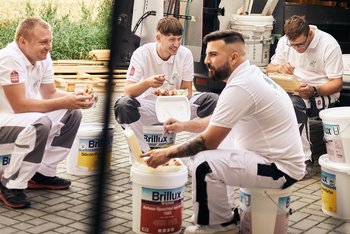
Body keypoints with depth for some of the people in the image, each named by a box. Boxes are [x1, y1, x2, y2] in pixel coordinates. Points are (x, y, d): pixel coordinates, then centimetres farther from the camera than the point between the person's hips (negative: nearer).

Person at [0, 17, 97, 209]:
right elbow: (19, 105, -30)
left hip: (23, 119, 9)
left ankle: (42, 174, 10)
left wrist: (77, 98, -14)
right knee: (40, 124, -34)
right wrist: (64, 103, -30)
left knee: (72, 115, 3)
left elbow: (50, 94, 6)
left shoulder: (43, 57, 0)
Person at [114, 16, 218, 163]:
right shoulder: (142, 54, -14)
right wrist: (147, 83, -40)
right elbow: (128, 90, -18)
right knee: (123, 105, -35)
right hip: (148, 105, -2)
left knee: (212, 100, -21)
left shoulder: (185, 54, -8)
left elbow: (187, 90, -4)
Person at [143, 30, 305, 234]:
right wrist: (183, 125, 12)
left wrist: (168, 154, -7)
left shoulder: (240, 87, -22)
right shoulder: (250, 75, 8)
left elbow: (209, 141, -18)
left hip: (280, 169, -10)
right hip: (282, 158, 11)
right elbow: (219, 122, 21)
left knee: (205, 163, -22)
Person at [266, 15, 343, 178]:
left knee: (295, 103, -38)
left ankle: (305, 162, -32)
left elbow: (337, 83, -11)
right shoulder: (284, 42, 1)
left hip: (323, 94, -5)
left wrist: (313, 91, -28)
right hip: (293, 91, 5)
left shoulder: (329, 45, -13)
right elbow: (269, 70, 9)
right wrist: (279, 68, -16)